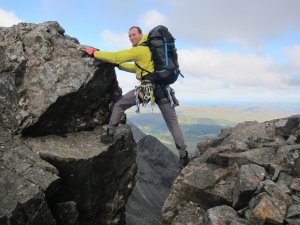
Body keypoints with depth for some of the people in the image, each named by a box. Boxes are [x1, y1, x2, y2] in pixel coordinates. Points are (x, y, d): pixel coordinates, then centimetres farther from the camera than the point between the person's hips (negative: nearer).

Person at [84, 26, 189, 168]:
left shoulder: (140, 49, -2)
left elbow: (116, 57, -6)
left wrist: (94, 52, 2)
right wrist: (119, 65, 26)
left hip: (148, 88, -7)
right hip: (163, 88, 8)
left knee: (119, 105, 11)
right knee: (173, 123, 11)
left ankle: (110, 134, 14)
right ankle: (183, 155, 8)